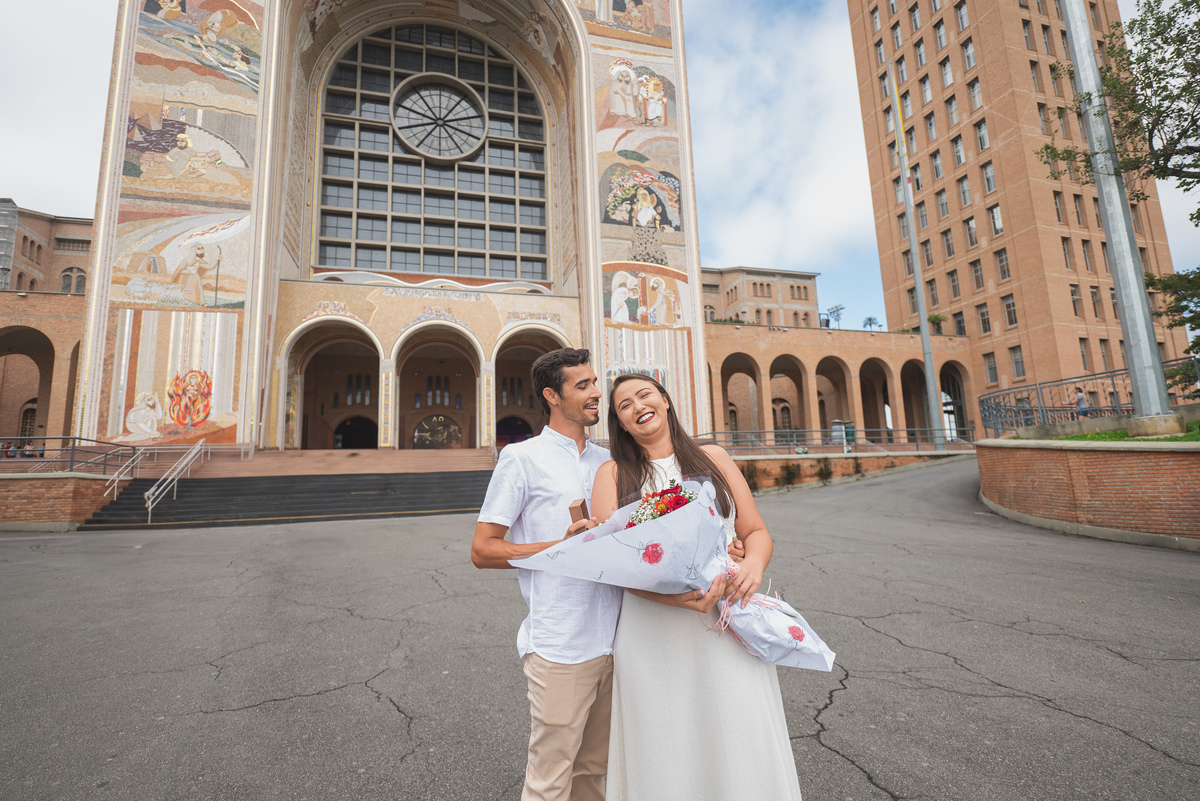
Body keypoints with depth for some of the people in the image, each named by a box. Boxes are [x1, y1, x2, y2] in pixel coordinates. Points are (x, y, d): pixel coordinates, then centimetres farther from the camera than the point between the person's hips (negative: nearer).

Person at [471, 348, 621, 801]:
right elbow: (482, 550, -8)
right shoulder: (522, 458, -7)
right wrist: (562, 546, -17)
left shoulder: (607, 461, 11)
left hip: (612, 641, 6)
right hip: (560, 645, -5)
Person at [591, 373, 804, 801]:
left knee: (741, 750, 8)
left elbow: (756, 531, 8)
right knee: (665, 759, 10)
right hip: (655, 636, -1)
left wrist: (754, 562, -14)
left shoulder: (714, 458, 8)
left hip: (729, 629, 2)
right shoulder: (613, 473, 1)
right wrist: (676, 597, -21)